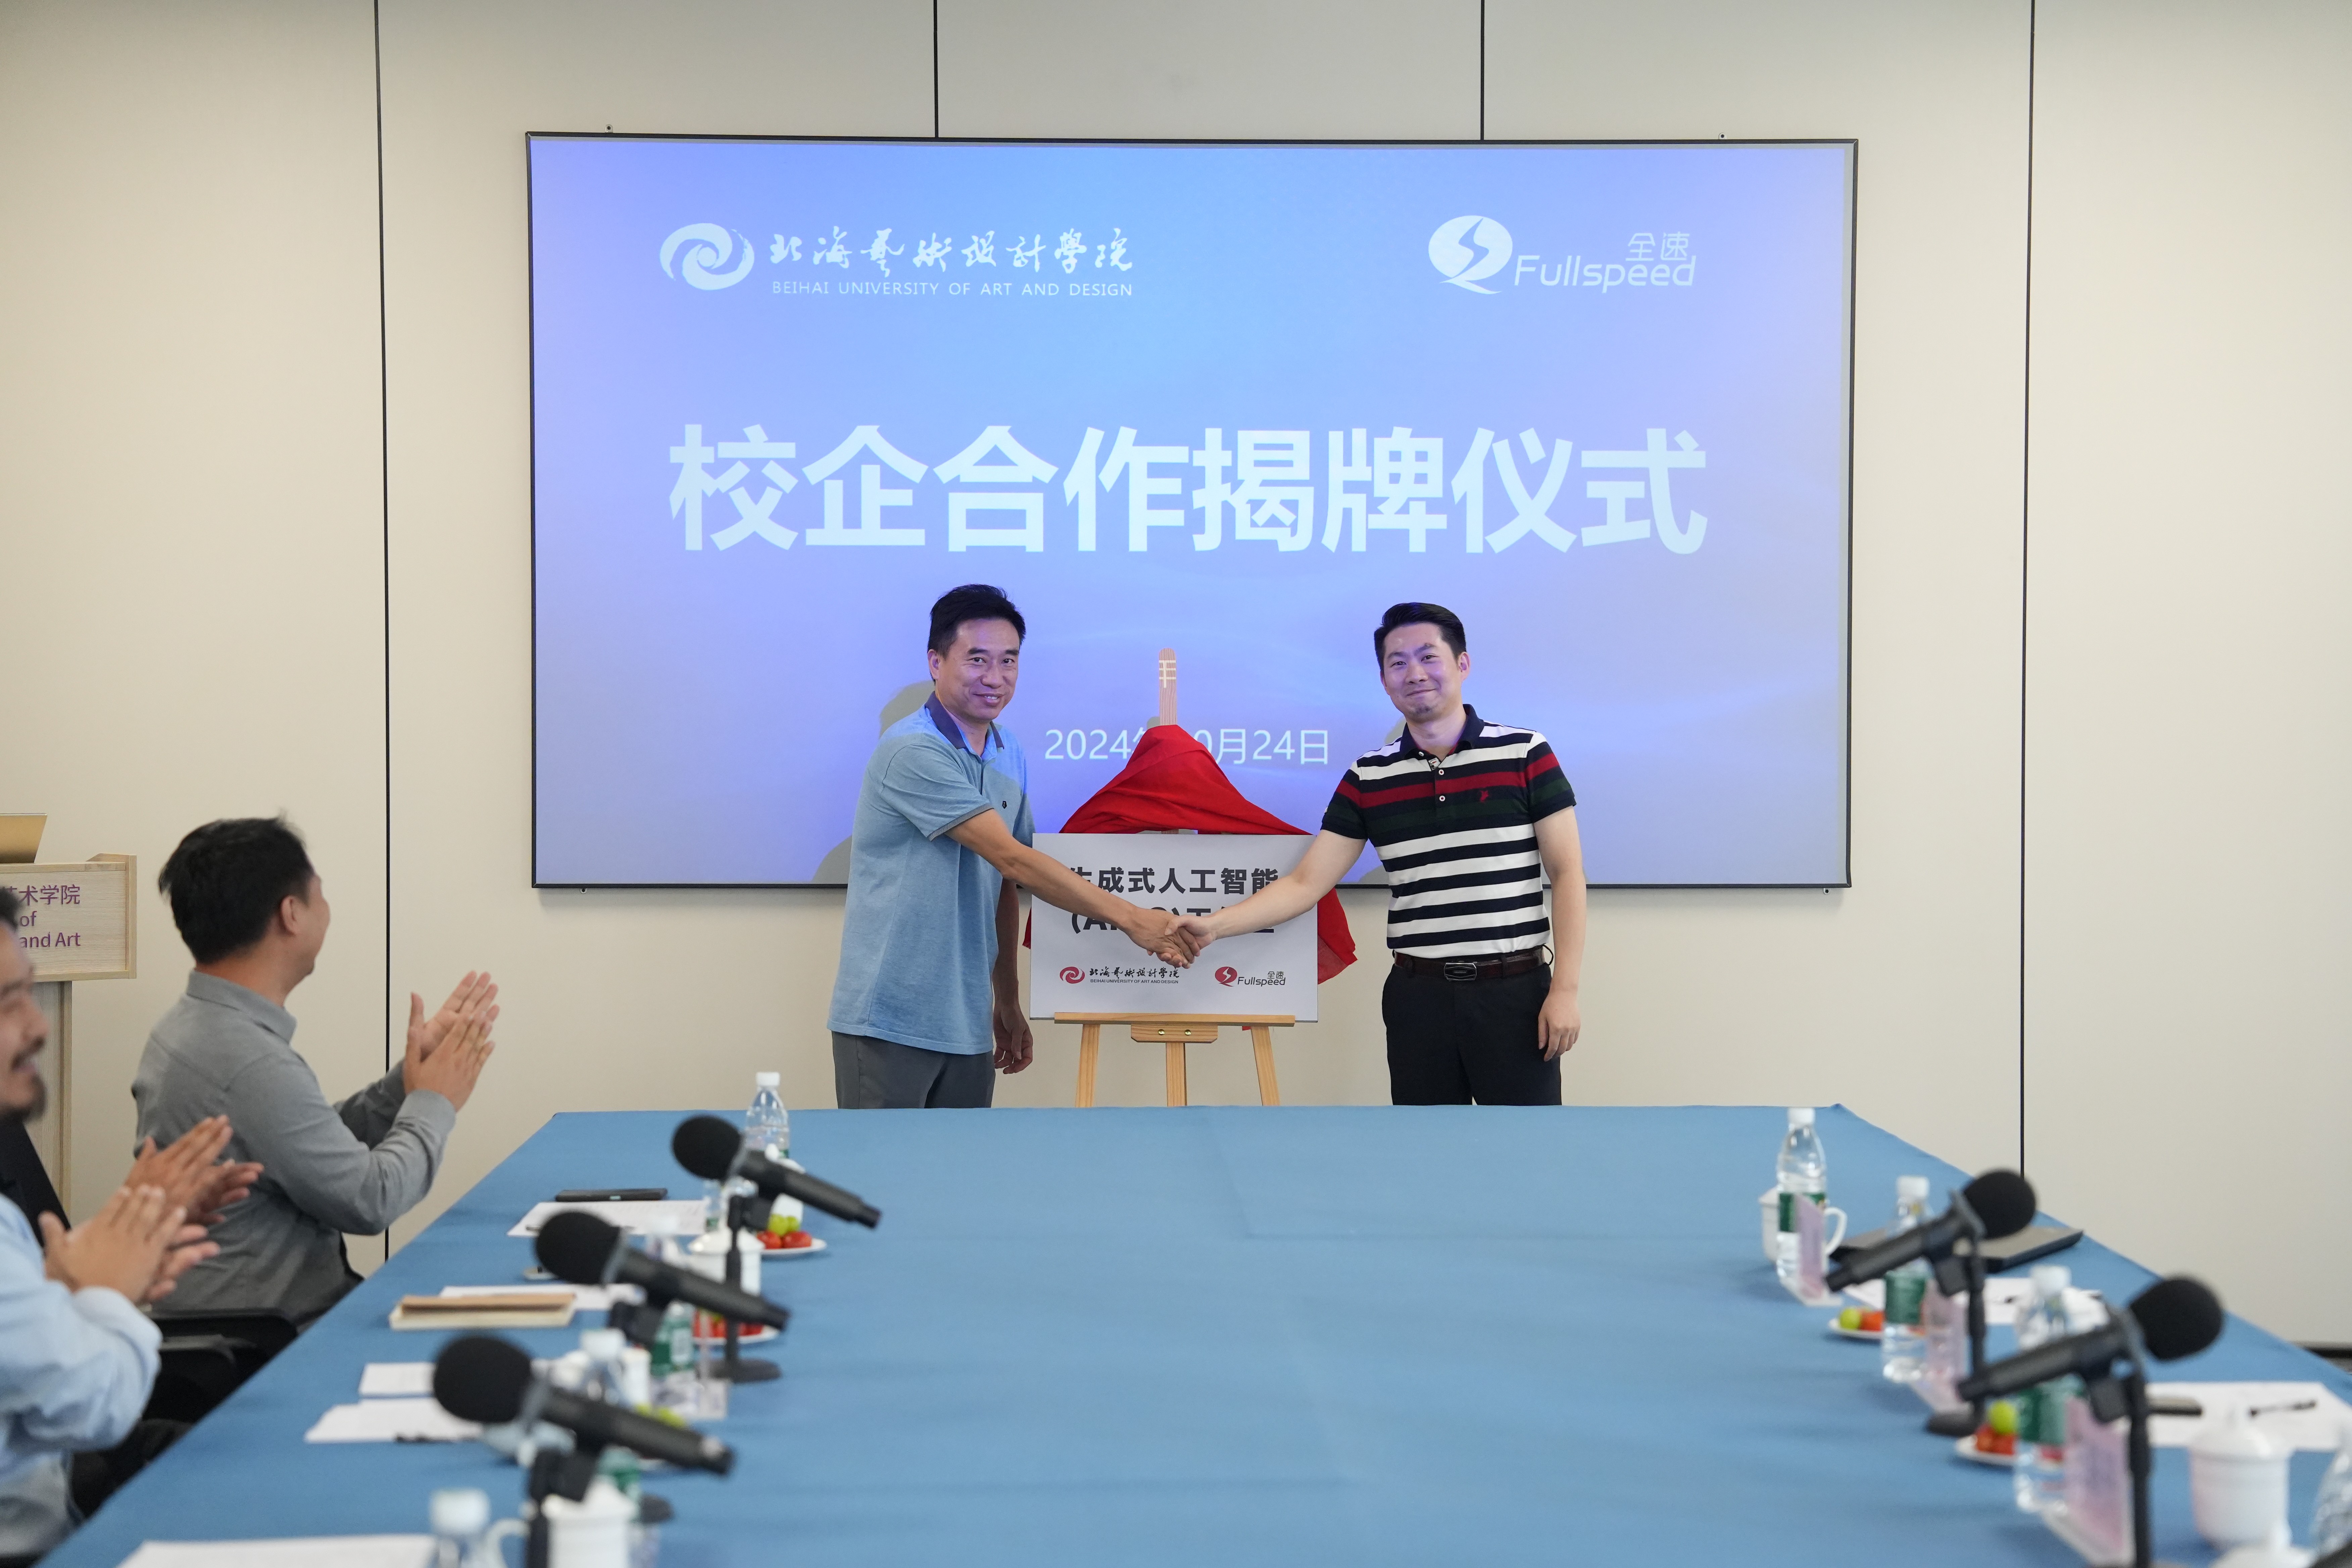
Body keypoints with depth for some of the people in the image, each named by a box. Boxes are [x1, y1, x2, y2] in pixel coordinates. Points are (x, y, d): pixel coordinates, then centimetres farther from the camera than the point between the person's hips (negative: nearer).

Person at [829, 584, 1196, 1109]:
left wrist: (1008, 1003, 19)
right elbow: (1013, 860, -19)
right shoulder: (914, 752, -15)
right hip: (890, 1025, -7)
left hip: (968, 1026, 7)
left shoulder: (1010, 756, 12)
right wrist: (1129, 918, -19)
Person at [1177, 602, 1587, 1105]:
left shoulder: (1524, 753, -1)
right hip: (1418, 996, 3)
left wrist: (1565, 990, -9)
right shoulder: (1367, 779, 6)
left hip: (1514, 992, -3)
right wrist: (1213, 925, -11)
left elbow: (1567, 874, -2)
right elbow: (1306, 884, 3)